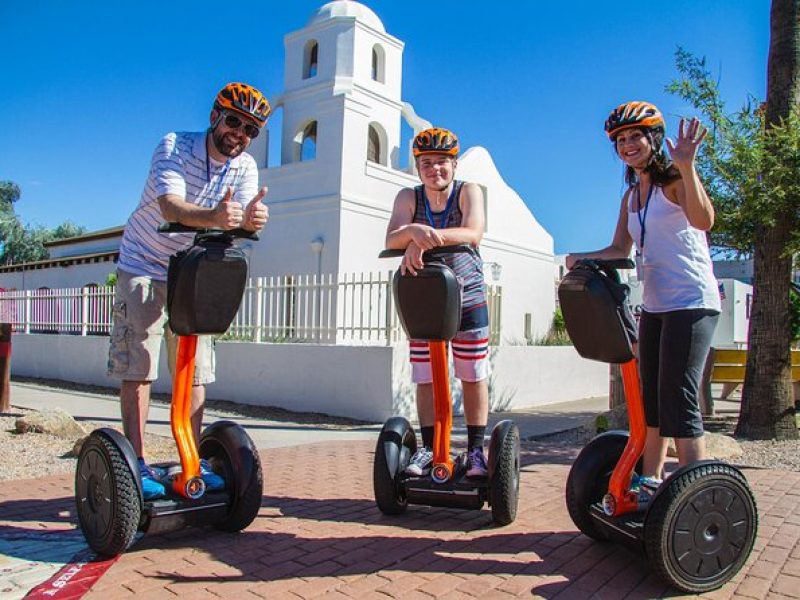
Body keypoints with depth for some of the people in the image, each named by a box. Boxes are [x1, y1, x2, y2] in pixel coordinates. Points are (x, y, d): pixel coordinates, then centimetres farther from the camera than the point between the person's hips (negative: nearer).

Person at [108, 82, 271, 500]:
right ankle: (136, 462, -2)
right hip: (144, 267, -4)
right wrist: (213, 217, -57)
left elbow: (241, 217, -20)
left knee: (196, 369, 2)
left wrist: (253, 217, -46)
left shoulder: (245, 168, -4)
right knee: (138, 366, -8)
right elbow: (170, 206, -36)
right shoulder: (174, 147, -17)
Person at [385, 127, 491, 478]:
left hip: (468, 298, -1)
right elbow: (391, 239, -19)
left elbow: (473, 233, -27)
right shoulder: (409, 197, -2)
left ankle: (476, 449, 14)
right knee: (425, 378, 3)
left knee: (473, 376, 3)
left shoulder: (468, 192, -7)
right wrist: (414, 231, -42)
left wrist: (427, 238, -41)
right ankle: (429, 448, 16)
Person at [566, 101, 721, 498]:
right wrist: (582, 258, -7)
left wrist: (686, 167, -37)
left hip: (691, 301, -8)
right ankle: (650, 480, 25)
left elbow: (703, 221, -28)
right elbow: (620, 250, 9)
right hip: (654, 305, 8)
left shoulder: (674, 179, -8)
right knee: (650, 397, 13)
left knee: (678, 400, -11)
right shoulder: (631, 196, 14)